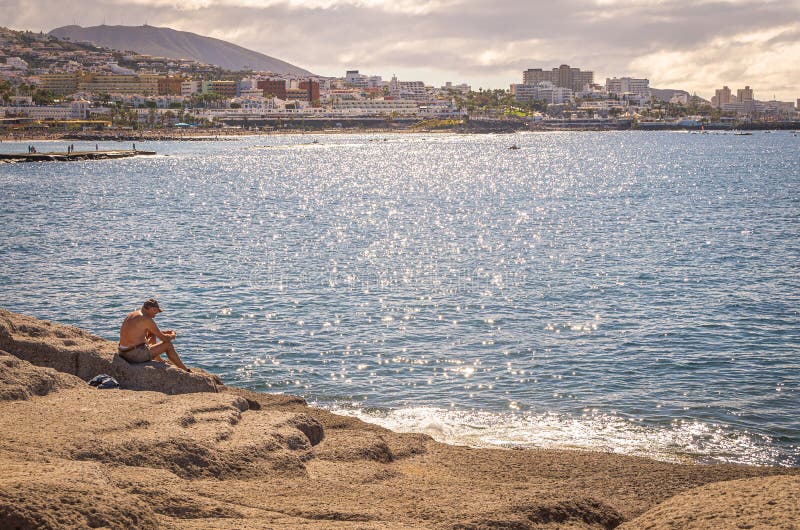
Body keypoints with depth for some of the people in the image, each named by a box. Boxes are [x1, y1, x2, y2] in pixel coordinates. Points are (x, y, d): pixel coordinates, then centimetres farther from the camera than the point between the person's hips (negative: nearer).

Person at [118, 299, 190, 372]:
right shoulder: (147, 319, -15)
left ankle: (159, 360, 48)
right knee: (168, 345, 6)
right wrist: (172, 335, 12)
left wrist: (163, 332, 22)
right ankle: (186, 371, 17)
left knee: (153, 336, 29)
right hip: (137, 355, -9)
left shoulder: (131, 315, 12)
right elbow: (164, 338, -10)